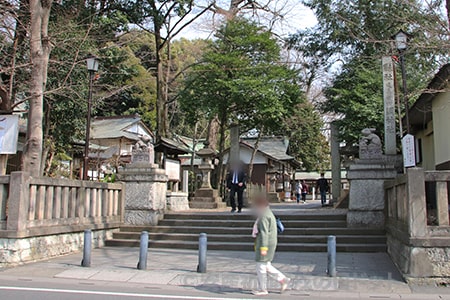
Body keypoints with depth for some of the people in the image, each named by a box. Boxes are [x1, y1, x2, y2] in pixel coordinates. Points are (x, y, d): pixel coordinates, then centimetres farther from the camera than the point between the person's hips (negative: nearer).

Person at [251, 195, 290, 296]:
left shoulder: (264, 216, -17)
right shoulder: (268, 213, 15)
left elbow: (264, 233, -23)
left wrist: (263, 248, -24)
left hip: (265, 244, -10)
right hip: (270, 243, 10)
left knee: (261, 266, 0)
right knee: (266, 266, 17)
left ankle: (262, 289, 9)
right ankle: (283, 280, 18)